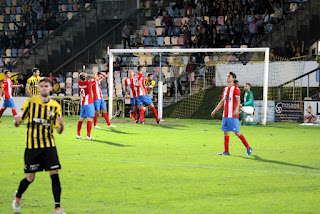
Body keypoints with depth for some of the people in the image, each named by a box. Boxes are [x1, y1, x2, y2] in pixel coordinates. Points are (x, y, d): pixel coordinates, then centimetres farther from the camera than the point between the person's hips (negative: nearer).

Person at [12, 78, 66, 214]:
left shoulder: (55, 106, 3)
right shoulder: (30, 102, -3)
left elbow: (59, 131, 4)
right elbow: (17, 123, 1)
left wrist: (61, 124, -20)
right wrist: (17, 121, -23)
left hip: (49, 145, 2)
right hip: (32, 145, -2)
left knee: (54, 174, -10)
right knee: (29, 178, 4)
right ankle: (18, 196, 35)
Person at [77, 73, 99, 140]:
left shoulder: (80, 83, 0)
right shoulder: (88, 83, -16)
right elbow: (96, 78, -4)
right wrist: (88, 75, -1)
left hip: (82, 103, 6)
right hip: (89, 103, -6)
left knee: (81, 118, 12)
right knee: (89, 118, -5)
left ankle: (78, 135, 11)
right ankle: (88, 135, -10)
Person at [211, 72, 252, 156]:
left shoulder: (236, 88, -6)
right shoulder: (225, 89, 16)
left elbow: (238, 100, -16)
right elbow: (222, 102, 22)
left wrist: (236, 109, -33)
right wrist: (214, 111, 21)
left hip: (233, 115, -7)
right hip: (225, 115, 7)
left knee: (237, 133, -7)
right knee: (225, 132, 5)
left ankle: (248, 148, 3)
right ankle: (226, 151, 8)